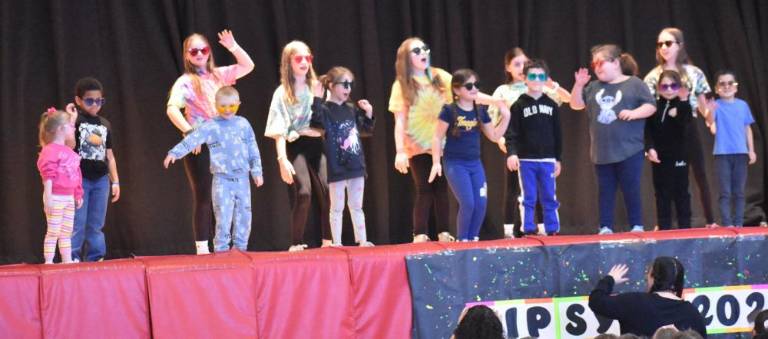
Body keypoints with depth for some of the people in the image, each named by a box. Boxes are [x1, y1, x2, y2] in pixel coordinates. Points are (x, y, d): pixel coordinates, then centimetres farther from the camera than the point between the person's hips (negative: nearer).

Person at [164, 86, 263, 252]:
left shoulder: (243, 124, 6)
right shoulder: (210, 126, -3)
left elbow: (253, 150, 12)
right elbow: (192, 139, -15)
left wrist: (256, 171, 10)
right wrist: (174, 153, -27)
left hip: (242, 178, 3)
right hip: (222, 180, -3)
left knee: (244, 217, 7)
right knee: (223, 218, -7)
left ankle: (240, 249, 18)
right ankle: (221, 251, 0)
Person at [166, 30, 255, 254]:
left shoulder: (218, 75, 13)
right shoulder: (185, 82, -4)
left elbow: (248, 66, 17)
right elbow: (172, 109, -18)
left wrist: (233, 47, 2)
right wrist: (189, 131, -31)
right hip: (199, 145, -5)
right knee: (203, 198, -4)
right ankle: (202, 247, 0)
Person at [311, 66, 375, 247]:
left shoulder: (351, 109, 11)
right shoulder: (325, 109, -8)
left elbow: (366, 130, 23)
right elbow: (315, 121, -31)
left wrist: (368, 113, 7)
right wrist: (317, 98, -31)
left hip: (356, 165, 6)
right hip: (337, 167, -6)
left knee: (357, 206, 12)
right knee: (337, 208, 1)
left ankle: (362, 241, 17)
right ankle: (337, 244, 6)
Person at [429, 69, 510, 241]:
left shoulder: (480, 111, 6)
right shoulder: (449, 111, -9)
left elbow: (493, 135, 15)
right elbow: (438, 138, -5)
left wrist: (505, 117, 2)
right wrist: (436, 162, -12)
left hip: (475, 163, 5)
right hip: (455, 164, -5)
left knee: (481, 204, -2)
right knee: (468, 203, -14)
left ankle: (473, 238, 13)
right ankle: (462, 240, 3)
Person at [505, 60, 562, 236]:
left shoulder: (552, 105, 8)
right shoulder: (519, 105, -1)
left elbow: (557, 134, 12)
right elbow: (512, 133, -7)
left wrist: (558, 159, 11)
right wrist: (511, 153, -21)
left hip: (547, 160, 3)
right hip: (526, 160, -2)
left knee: (549, 198, 6)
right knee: (528, 198, 1)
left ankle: (553, 231, 12)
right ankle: (529, 232, 5)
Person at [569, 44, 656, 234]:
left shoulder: (634, 84, 1)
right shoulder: (594, 87, 14)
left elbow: (651, 106, -3)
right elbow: (576, 105, 10)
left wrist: (634, 113, -19)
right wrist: (578, 85, -4)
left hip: (629, 151, -4)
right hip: (602, 152, 4)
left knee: (631, 190, -1)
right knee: (605, 191, 6)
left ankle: (637, 226, 6)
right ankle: (605, 227, 8)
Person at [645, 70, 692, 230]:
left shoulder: (683, 106, -1)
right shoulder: (655, 106, 3)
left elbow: (685, 122, -21)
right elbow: (648, 130, 1)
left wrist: (683, 102, -33)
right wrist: (650, 148, -13)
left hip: (678, 155, -1)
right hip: (659, 156, 2)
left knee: (681, 192, 4)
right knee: (662, 193, 5)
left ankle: (685, 227, 8)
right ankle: (663, 228, 8)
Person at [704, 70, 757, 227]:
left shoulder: (742, 105, 6)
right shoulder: (716, 105, -4)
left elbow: (748, 129, 12)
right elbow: (710, 122, -23)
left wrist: (751, 150, 6)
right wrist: (711, 113, -45)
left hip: (740, 153, 3)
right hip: (722, 153, -3)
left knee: (739, 192, 7)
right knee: (725, 192, -3)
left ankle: (738, 224, 12)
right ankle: (726, 224, -2)